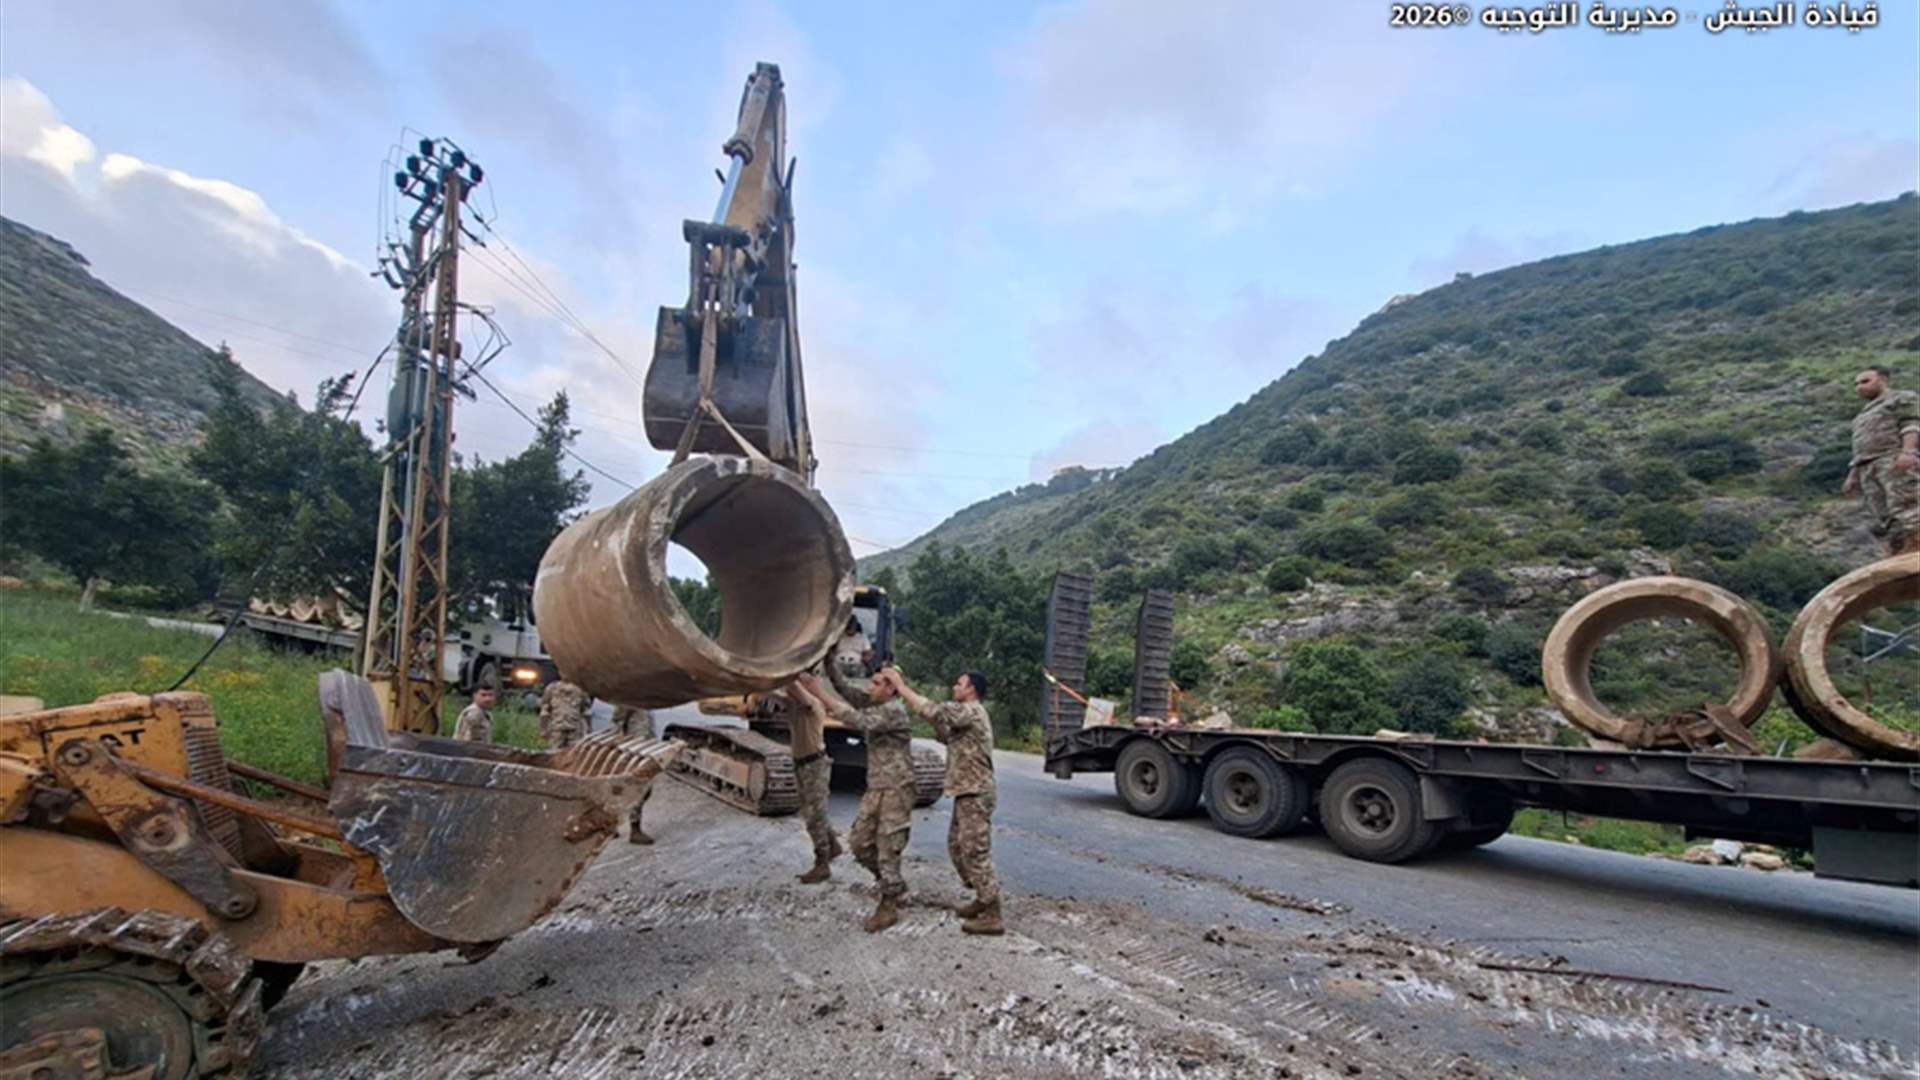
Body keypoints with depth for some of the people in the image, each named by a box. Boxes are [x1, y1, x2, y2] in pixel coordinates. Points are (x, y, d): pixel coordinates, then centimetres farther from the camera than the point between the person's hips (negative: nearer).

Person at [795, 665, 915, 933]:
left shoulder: (894, 711, -19)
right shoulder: (874, 704, 7)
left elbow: (858, 721, -32)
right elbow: (845, 685, 3)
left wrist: (820, 693, -32)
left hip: (896, 790, -9)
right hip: (875, 788, 9)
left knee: (887, 848, -2)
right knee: (859, 842, 11)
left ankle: (889, 907, 12)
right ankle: (893, 885, 29)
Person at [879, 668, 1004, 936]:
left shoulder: (970, 711, -16)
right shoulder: (967, 714, 17)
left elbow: (931, 710, -26)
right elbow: (945, 734, 14)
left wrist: (900, 685, -18)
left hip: (975, 795, -10)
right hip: (967, 794, 10)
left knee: (976, 852, -7)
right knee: (957, 847, 17)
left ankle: (992, 917, -1)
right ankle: (983, 900, 27)